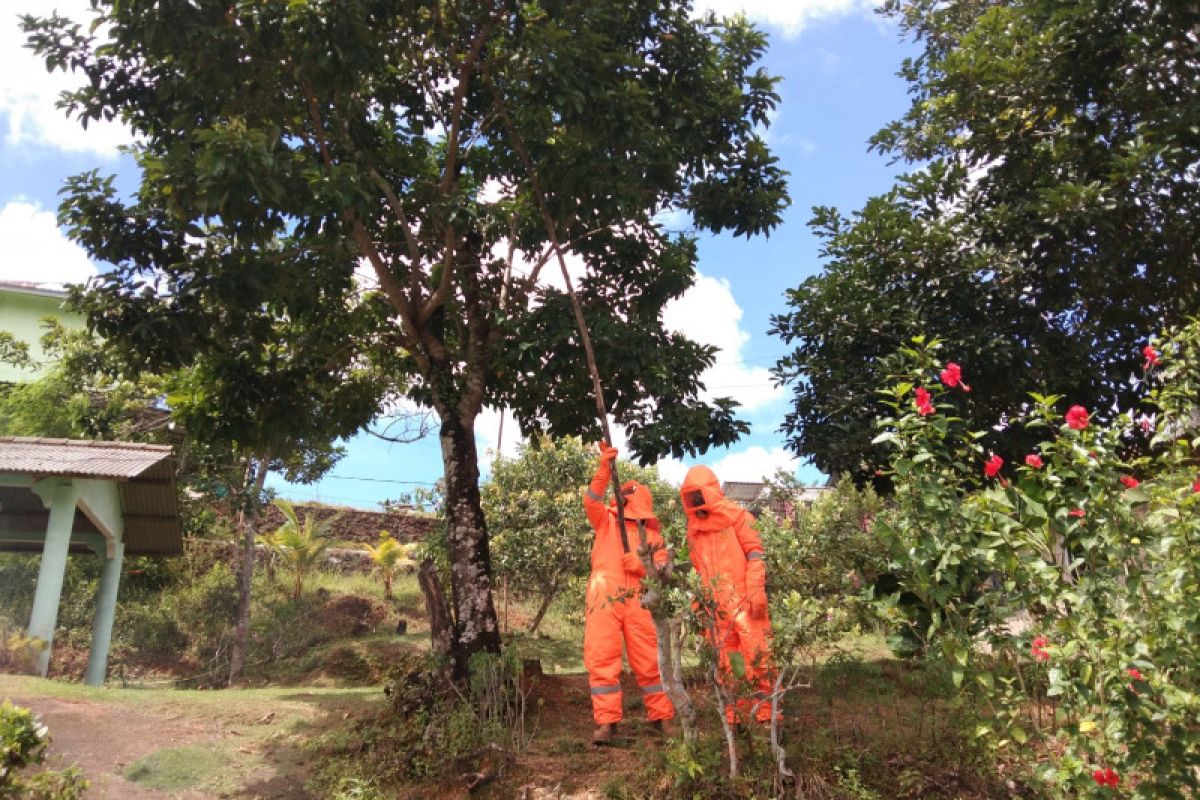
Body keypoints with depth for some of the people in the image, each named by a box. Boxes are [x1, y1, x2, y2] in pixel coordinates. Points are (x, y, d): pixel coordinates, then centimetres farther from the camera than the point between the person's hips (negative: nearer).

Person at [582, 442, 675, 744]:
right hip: (604, 598, -1)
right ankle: (606, 721, -1)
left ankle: (661, 717, 15)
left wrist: (642, 564, -11)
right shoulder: (607, 521, 14)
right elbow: (591, 501, -6)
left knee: (649, 659, 4)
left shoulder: (651, 532, 17)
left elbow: (663, 568, 8)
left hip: (637, 600, 1)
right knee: (602, 658, -6)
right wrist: (604, 468, -17)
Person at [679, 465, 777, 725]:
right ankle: (735, 713, 12)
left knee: (757, 651, -9)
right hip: (716, 605, 5)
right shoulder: (694, 528, 16)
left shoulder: (737, 516, 0)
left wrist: (756, 592, -15)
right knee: (725, 661, 6)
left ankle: (767, 709, -3)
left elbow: (755, 554, -5)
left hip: (744, 600, -5)